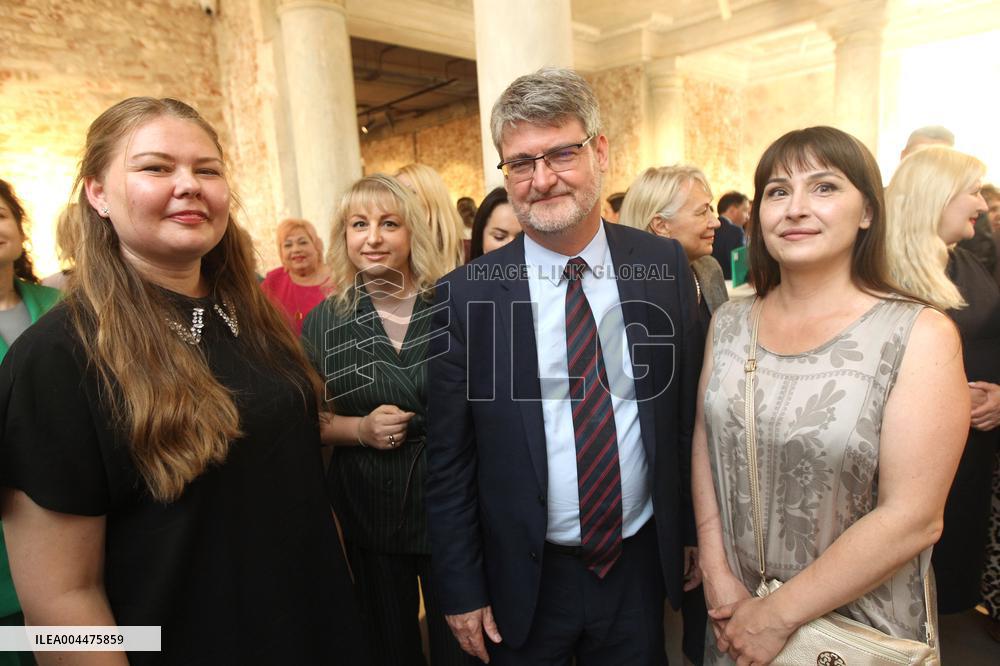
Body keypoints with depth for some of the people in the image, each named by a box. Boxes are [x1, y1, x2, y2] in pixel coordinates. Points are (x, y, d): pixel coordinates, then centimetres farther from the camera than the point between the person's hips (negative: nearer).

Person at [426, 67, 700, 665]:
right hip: (525, 577, -1)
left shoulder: (666, 266, -7)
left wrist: (695, 533, 7)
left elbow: (689, 408, 1)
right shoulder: (466, 295, -13)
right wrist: (462, 592, -3)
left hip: (642, 564, 2)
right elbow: (449, 460, -7)